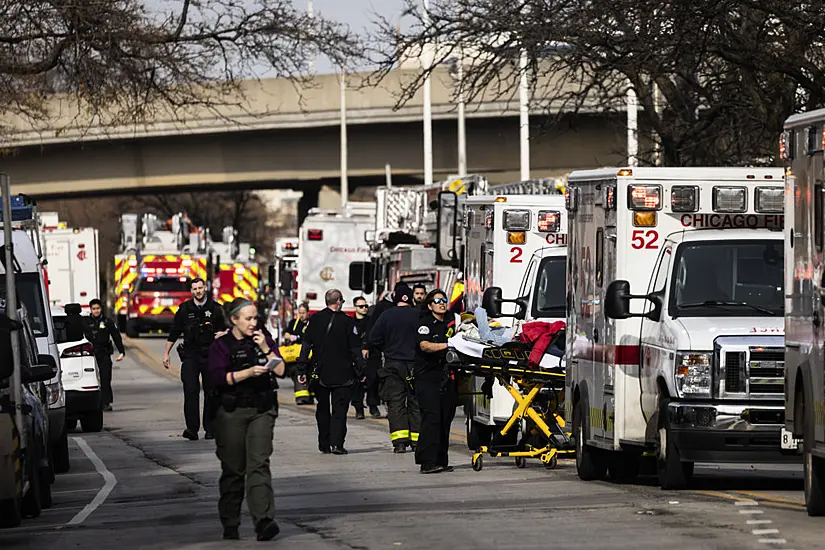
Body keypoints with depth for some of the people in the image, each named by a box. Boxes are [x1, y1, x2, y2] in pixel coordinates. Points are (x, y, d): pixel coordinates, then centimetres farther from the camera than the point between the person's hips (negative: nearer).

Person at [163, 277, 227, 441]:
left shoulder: (215, 308, 5)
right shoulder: (184, 309, 6)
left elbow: (224, 329, 13)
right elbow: (174, 333, 11)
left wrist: (222, 334, -11)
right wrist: (166, 354, 10)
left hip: (210, 355, 1)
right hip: (190, 355, -1)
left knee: (210, 393, 4)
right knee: (190, 392, -12)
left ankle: (210, 429, 11)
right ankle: (192, 429, -17)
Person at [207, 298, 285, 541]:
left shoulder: (263, 339, 10)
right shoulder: (221, 345, 0)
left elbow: (280, 370, 5)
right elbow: (216, 377, -13)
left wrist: (265, 348, -8)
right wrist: (249, 372, -20)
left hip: (262, 410, 1)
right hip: (231, 412, -1)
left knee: (259, 463, -12)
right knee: (233, 469, 5)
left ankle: (263, 520, -23)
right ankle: (230, 524, 16)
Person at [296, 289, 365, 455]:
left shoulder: (315, 320, 0)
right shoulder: (347, 322, -6)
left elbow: (305, 346, 0)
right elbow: (355, 350, -6)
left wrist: (302, 370, 2)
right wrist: (360, 372, 1)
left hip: (320, 373, 2)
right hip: (343, 375, -2)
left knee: (322, 409, 14)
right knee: (340, 410, 0)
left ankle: (324, 445, 16)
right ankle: (336, 443, -12)